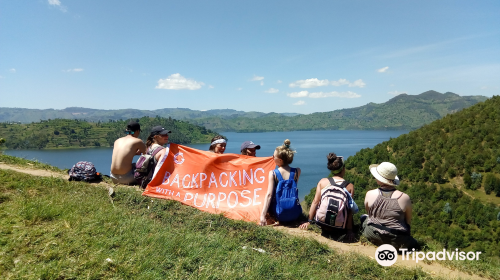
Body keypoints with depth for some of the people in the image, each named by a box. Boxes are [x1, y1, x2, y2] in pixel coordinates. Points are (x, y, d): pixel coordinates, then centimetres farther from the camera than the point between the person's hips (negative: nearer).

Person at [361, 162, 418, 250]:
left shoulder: (370, 194, -10)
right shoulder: (404, 198, -12)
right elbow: (408, 221, 2)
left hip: (373, 237, 0)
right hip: (397, 241, 1)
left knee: (364, 217, 28)